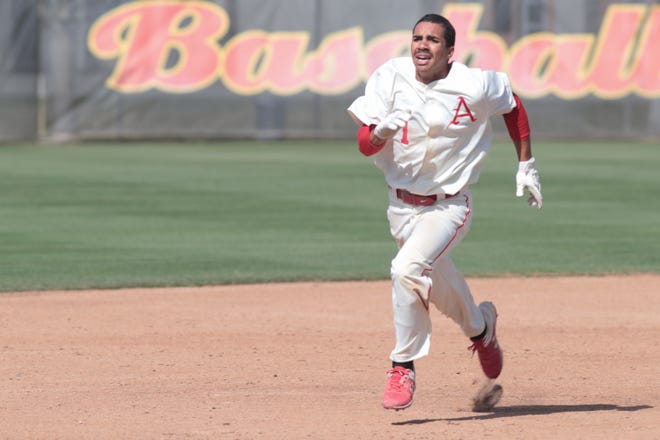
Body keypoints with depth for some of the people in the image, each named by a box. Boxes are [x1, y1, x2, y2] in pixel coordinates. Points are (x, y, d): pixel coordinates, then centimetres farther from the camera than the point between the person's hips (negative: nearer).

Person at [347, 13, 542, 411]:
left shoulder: (476, 87, -14)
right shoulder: (390, 78, -9)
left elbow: (513, 105, 8)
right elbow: (364, 145, -13)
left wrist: (526, 166, 9)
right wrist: (382, 130, -35)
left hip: (448, 207, -4)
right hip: (402, 207, 4)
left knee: (408, 269, -28)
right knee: (440, 287, 16)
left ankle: (404, 367, -16)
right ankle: (480, 325, 49)